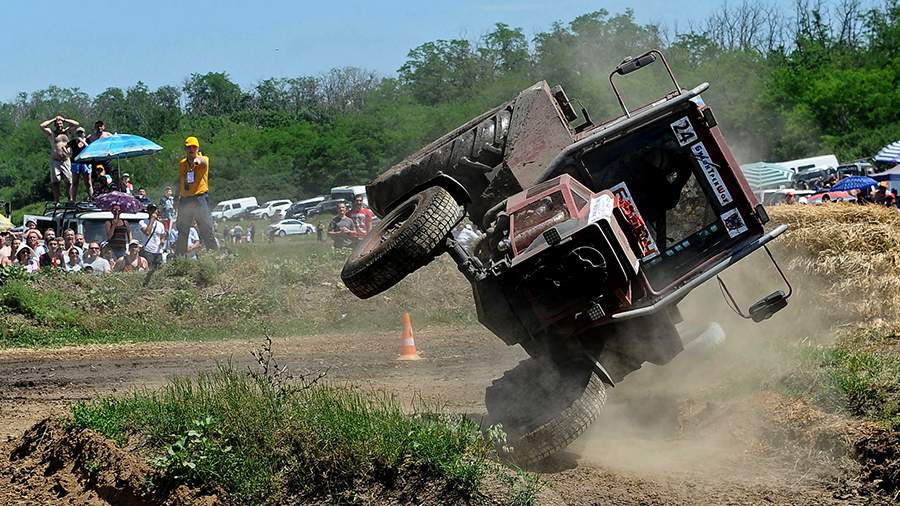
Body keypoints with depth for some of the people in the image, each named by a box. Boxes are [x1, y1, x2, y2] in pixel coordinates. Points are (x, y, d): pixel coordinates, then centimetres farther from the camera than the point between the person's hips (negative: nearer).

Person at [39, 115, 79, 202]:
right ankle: (56, 201, 1)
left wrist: (64, 120, 7)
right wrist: (53, 120, 3)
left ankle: (71, 200, -3)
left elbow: (76, 124, 7)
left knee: (69, 182, -4)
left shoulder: (66, 131, 14)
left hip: (66, 161, 1)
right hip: (55, 161, -1)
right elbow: (42, 126, -4)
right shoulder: (51, 133, 8)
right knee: (55, 182, -3)